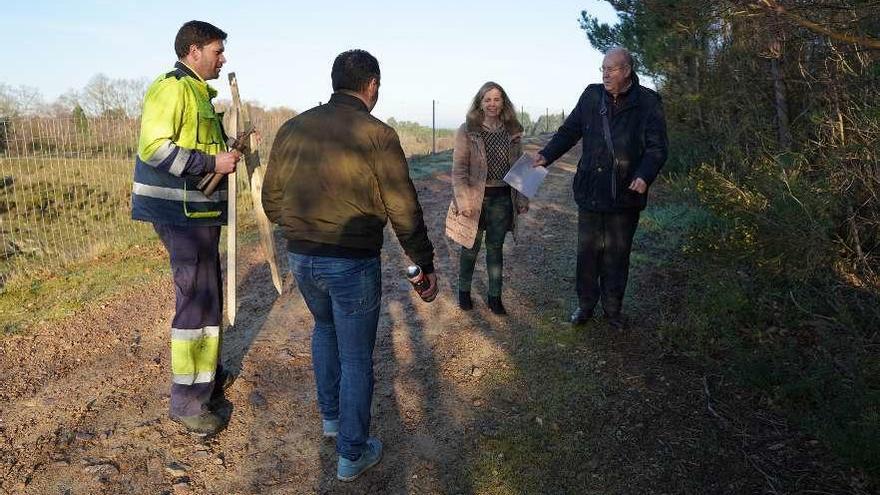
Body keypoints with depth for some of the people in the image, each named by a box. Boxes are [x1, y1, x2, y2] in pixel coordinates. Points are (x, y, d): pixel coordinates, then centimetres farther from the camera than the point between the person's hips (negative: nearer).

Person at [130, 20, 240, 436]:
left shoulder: (199, 92, 18)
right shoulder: (172, 88, -13)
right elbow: (154, 147, -23)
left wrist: (230, 149, 11)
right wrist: (212, 163, -21)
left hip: (200, 211, 10)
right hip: (182, 213, -10)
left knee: (206, 291, 19)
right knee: (196, 298, -8)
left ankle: (206, 368, 36)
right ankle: (186, 399, 1)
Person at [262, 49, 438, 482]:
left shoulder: (292, 128, 4)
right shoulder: (377, 135, -12)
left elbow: (271, 201, 11)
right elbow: (404, 213, -11)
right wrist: (426, 264, -1)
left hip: (300, 258, 6)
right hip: (353, 264, -5)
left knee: (325, 326, 32)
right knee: (356, 358, 10)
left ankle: (330, 415, 43)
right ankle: (351, 455, 24)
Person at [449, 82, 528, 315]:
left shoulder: (513, 131, 5)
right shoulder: (467, 130, -6)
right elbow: (459, 169, -10)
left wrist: (522, 198, 6)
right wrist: (463, 201, -18)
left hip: (502, 198, 3)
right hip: (476, 198, -3)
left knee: (496, 248, 11)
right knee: (471, 247, 10)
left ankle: (494, 296, 22)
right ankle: (464, 291, 29)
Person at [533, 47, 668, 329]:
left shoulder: (648, 103, -6)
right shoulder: (591, 96, 3)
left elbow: (657, 147, -8)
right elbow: (569, 131, 9)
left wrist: (644, 176, -25)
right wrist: (547, 155, -6)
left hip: (626, 195, -2)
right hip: (590, 191, 2)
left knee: (617, 255, 11)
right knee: (587, 252, 11)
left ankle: (613, 308, 28)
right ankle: (586, 304, 28)